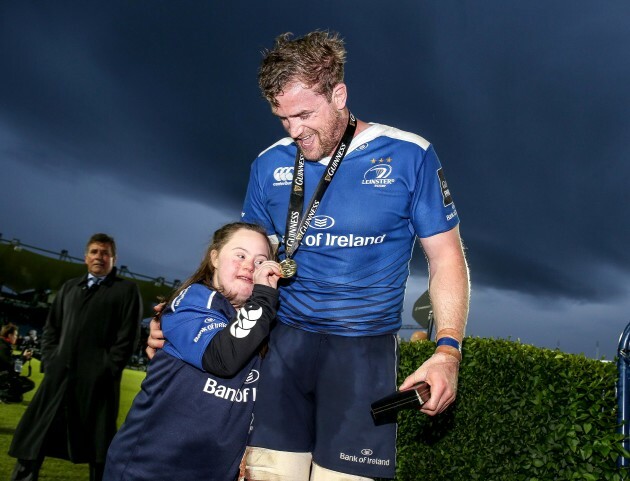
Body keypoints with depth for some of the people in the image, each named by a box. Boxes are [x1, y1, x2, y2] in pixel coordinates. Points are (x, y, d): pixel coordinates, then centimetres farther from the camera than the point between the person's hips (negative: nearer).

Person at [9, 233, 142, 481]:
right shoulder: (69, 287, 20)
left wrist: (107, 371, -11)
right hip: (60, 374, 5)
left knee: (97, 446, 2)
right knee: (32, 439, 5)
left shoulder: (126, 289, 5)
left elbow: (127, 336, -3)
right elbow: (51, 328, 20)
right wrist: (49, 361, 5)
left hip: (97, 379, -4)